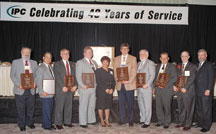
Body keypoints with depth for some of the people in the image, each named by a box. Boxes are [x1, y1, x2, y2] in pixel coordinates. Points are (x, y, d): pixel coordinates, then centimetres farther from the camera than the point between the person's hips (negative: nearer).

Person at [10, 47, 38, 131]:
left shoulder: (34, 63, 11)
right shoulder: (15, 62, 3)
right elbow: (12, 75, -1)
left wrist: (35, 83, -10)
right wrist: (18, 85, -14)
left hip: (31, 90, 3)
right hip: (20, 90, -2)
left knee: (31, 108, 10)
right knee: (20, 109, 4)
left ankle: (30, 123, 27)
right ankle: (21, 125, 19)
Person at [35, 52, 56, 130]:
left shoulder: (50, 67, 16)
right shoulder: (41, 68, -10)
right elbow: (38, 82, -13)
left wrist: (54, 89, 11)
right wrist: (42, 92, -19)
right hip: (45, 94, -8)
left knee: (50, 110, 14)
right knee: (46, 110, -1)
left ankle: (49, 124, 24)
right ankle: (46, 125, 10)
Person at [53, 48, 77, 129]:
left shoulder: (73, 64, 15)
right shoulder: (57, 64, 1)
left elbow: (75, 76, 11)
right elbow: (57, 77, -8)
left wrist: (75, 85, -4)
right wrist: (63, 87, -16)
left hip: (71, 89, 4)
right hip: (61, 89, -4)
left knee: (69, 106, 9)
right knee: (59, 107, 1)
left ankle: (67, 122, 20)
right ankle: (58, 123, 11)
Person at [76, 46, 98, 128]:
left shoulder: (94, 62, 18)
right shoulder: (80, 62, -3)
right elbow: (78, 76, -9)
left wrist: (96, 84, 8)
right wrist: (82, 85, -17)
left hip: (93, 88, 6)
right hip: (85, 88, -6)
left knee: (92, 105, 12)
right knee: (83, 106, -1)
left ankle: (91, 120, 24)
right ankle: (83, 123, 7)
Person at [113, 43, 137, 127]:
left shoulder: (133, 58, 5)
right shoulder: (116, 59, 14)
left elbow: (134, 72, -2)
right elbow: (115, 71, 11)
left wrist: (129, 81, -14)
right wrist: (117, 79, -7)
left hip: (129, 84, -2)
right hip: (120, 84, 3)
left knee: (130, 103, 2)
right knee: (121, 103, 6)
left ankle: (131, 120, 12)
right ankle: (122, 120, 17)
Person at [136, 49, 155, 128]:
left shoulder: (150, 63, -5)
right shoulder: (139, 63, 17)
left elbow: (152, 75, -11)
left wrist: (147, 85, -19)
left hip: (146, 88, -7)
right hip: (139, 87, 7)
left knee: (147, 105, -2)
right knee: (140, 104, 14)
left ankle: (147, 122, 5)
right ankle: (142, 119, 27)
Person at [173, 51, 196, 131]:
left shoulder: (192, 66, -2)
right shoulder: (178, 66, 14)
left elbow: (192, 79, -10)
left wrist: (185, 88, -17)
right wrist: (174, 85, -4)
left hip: (188, 90, -5)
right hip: (179, 90, 5)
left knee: (188, 108, 3)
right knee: (181, 107, 11)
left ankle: (188, 124, 12)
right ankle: (181, 122, 22)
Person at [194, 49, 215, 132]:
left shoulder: (209, 65, -5)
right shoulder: (197, 65, 16)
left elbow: (211, 78, -10)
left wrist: (208, 90, -16)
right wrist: (195, 88, 9)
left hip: (206, 91, -6)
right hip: (197, 91, 7)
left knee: (206, 109, 0)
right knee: (198, 109, 11)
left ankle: (206, 126, 8)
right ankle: (199, 123, 23)